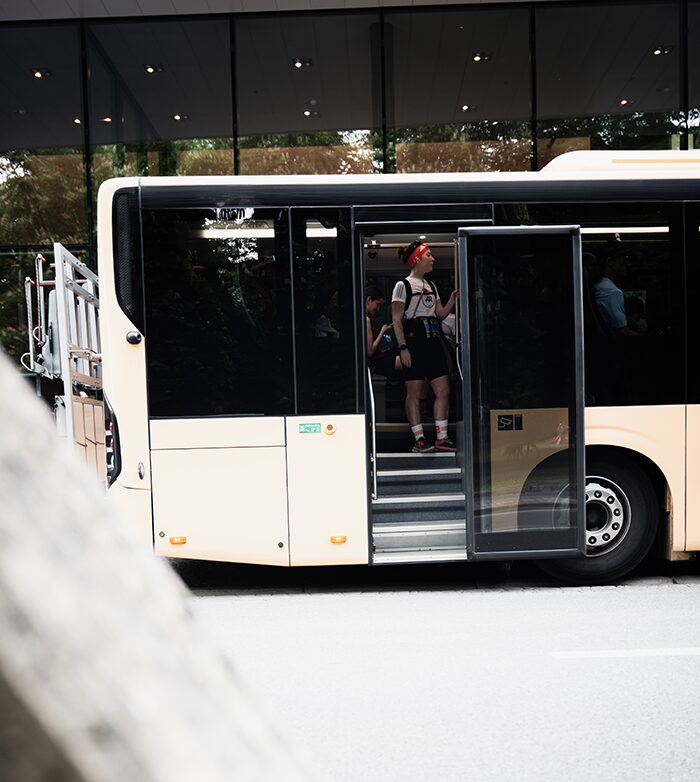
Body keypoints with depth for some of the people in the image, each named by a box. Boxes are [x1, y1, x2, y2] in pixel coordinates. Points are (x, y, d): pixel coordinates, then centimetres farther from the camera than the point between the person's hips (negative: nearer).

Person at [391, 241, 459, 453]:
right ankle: (419, 439, 2)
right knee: (414, 392, -3)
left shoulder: (431, 286, 19)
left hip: (433, 340, 7)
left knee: (443, 390, 2)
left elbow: (440, 314, 18)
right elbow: (396, 319, -7)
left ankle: (441, 438, 7)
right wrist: (403, 347, -14)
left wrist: (452, 301, 0)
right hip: (414, 340, -7)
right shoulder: (403, 285, -2)